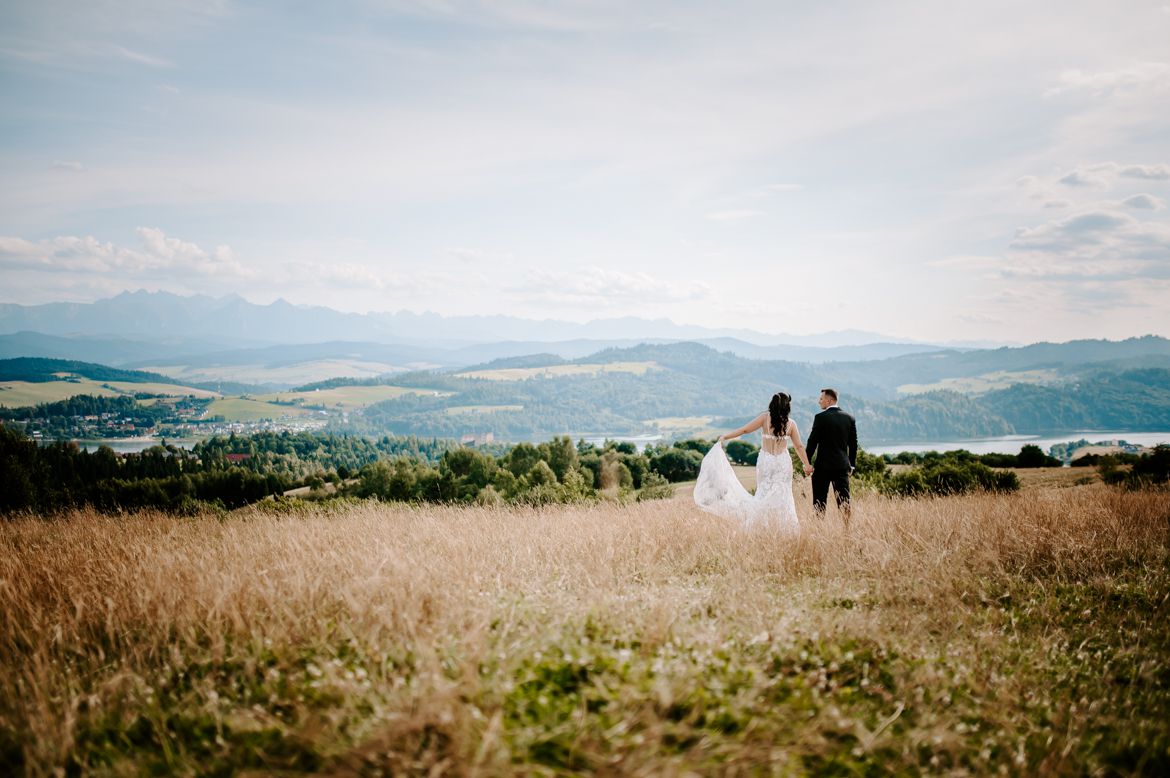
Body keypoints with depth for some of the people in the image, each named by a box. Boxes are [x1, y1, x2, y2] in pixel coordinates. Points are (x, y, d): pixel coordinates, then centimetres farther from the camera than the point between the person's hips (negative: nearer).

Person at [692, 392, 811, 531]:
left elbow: (744, 430, -7)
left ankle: (760, 525, 1)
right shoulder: (791, 423, -1)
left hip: (765, 461, 0)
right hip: (783, 462, 0)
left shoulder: (765, 418, -5)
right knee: (783, 496, 5)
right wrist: (807, 465, 16)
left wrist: (725, 436, 0)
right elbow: (799, 446, 5)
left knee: (764, 492, 8)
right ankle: (785, 528, 3)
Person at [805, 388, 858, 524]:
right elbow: (853, 443, 9)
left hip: (823, 466, -4)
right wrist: (852, 464, 17)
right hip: (842, 465, 4)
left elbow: (812, 441, -9)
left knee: (819, 502, 3)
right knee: (844, 501, 6)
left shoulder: (820, 417, -10)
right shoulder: (849, 418, 5)